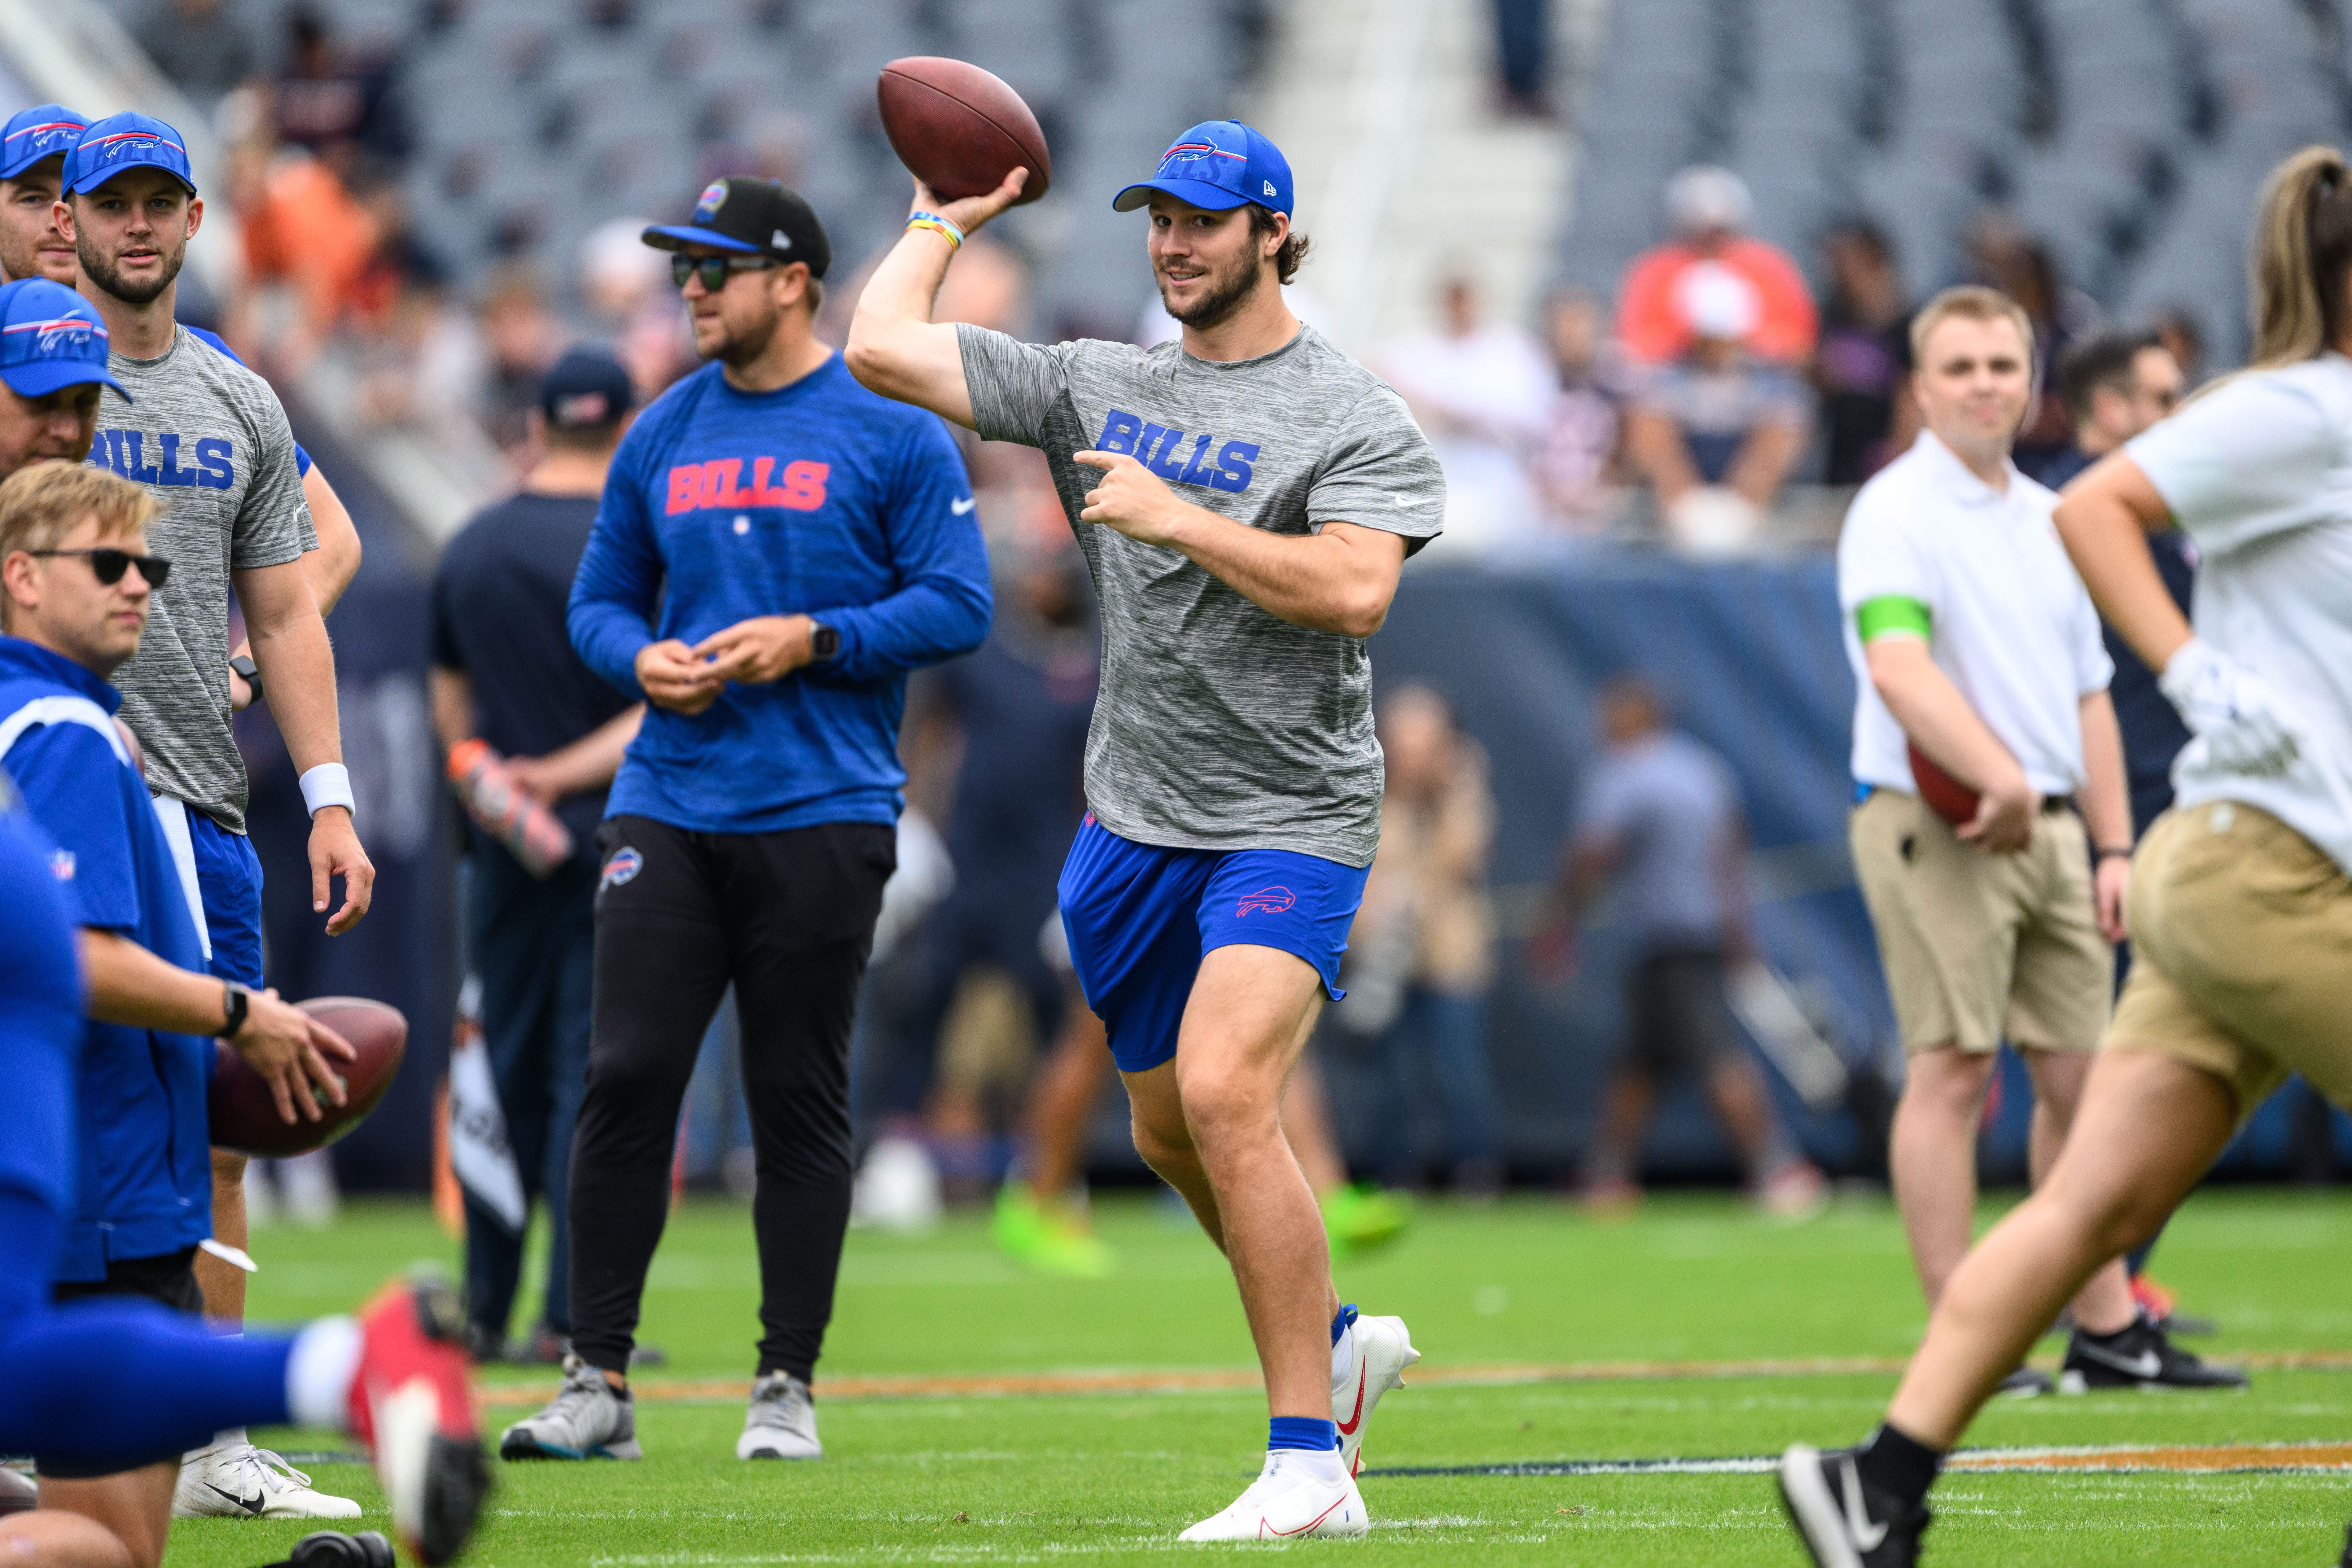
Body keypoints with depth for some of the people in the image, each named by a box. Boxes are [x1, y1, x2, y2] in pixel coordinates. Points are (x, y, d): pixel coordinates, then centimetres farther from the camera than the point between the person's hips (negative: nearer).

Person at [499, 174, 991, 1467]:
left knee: (800, 1103, 0)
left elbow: (958, 606, -4)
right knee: (626, 1078, -6)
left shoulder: (893, 431, -1)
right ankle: (597, 1381, -1)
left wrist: (810, 641, -15)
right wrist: (640, 658, -3)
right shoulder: (662, 436, 13)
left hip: (822, 815, -4)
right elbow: (599, 596, 19)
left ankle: (788, 1389, 9)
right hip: (666, 811, 4)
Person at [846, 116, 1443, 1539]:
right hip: (1136, 820, 7)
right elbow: (881, 350, 6)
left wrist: (1178, 518, -18)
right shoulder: (1096, 387, 10)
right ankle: (1337, 1342, 40)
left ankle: (1310, 1466, -20)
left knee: (1224, 1095, -24)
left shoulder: (1354, 417, -5)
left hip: (1288, 819, -7)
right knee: (1173, 1134, 15)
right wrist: (944, 222, 15)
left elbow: (1354, 591, -21)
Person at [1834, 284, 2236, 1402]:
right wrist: (1998, 779, -31)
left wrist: (2113, 847, 15)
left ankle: (2107, 1330, 12)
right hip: (1936, 828, -7)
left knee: (2077, 1077, 7)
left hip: (2050, 826, 7)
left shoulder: (2049, 519, 18)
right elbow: (1899, 668, -22)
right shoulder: (1895, 514, -7)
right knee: (1952, 1070, -8)